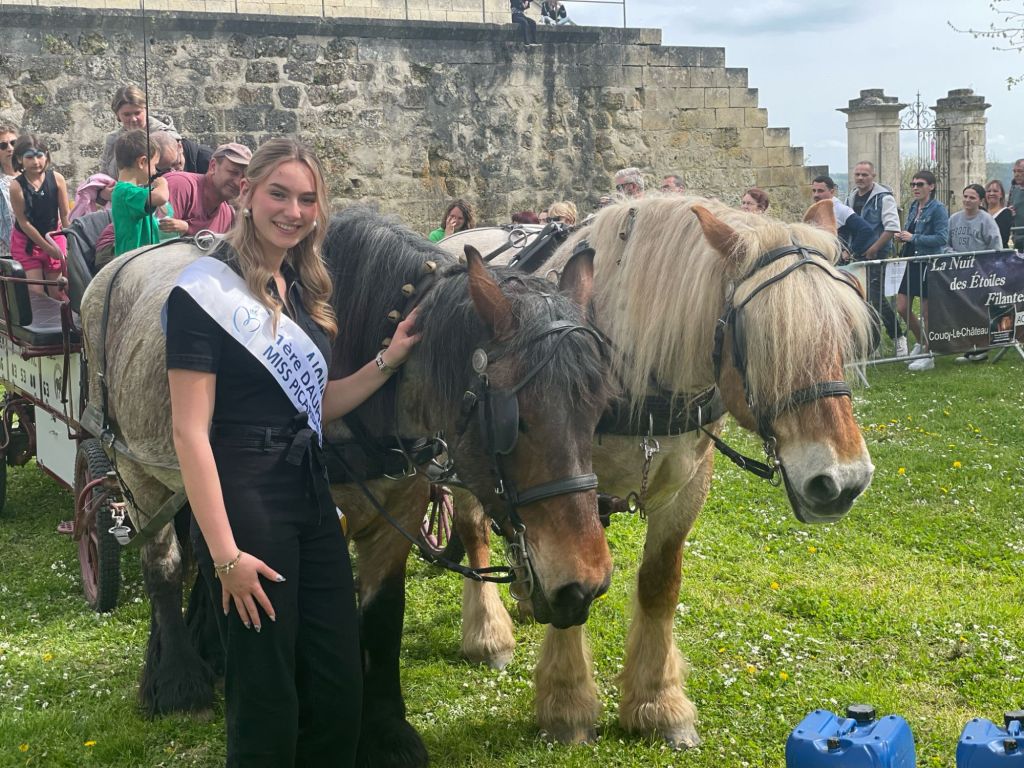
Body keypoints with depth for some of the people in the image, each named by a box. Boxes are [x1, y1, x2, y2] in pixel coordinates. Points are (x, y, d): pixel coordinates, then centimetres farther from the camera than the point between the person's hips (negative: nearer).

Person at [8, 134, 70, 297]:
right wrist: (47, 247, -12)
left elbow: (65, 215, -4)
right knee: (36, 292, -3)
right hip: (26, 241, -2)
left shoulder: (56, 179, -12)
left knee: (57, 291, 8)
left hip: (54, 237, 2)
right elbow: (24, 223, -14)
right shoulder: (17, 186, -18)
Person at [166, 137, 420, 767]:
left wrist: (391, 359, 5)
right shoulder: (207, 290, -12)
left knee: (341, 685, 13)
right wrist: (226, 554, -20)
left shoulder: (304, 291, 12)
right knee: (266, 698, 4)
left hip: (312, 494, 8)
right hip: (245, 499, -8)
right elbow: (190, 431, -16)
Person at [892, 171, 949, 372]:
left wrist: (914, 238, -19)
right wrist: (901, 236, 2)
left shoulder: (938, 209, -10)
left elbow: (942, 238, -18)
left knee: (928, 312, 0)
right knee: (902, 308, 7)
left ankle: (928, 356, 11)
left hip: (930, 264, -8)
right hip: (913, 263, 8)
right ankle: (921, 341, 29)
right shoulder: (913, 207, 12)